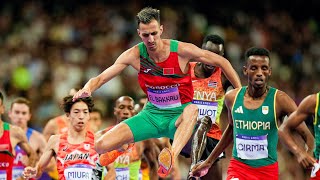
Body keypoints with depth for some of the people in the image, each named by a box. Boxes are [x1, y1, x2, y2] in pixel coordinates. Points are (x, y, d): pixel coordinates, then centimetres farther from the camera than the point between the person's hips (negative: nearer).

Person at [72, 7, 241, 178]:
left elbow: (221, 62, -5)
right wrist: (87, 89, -31)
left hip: (178, 116, -3)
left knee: (192, 110, -43)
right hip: (152, 114, 3)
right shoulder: (135, 55, -9)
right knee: (101, 146, -14)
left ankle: (171, 156, -63)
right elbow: (101, 78, -8)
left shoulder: (181, 50, -16)